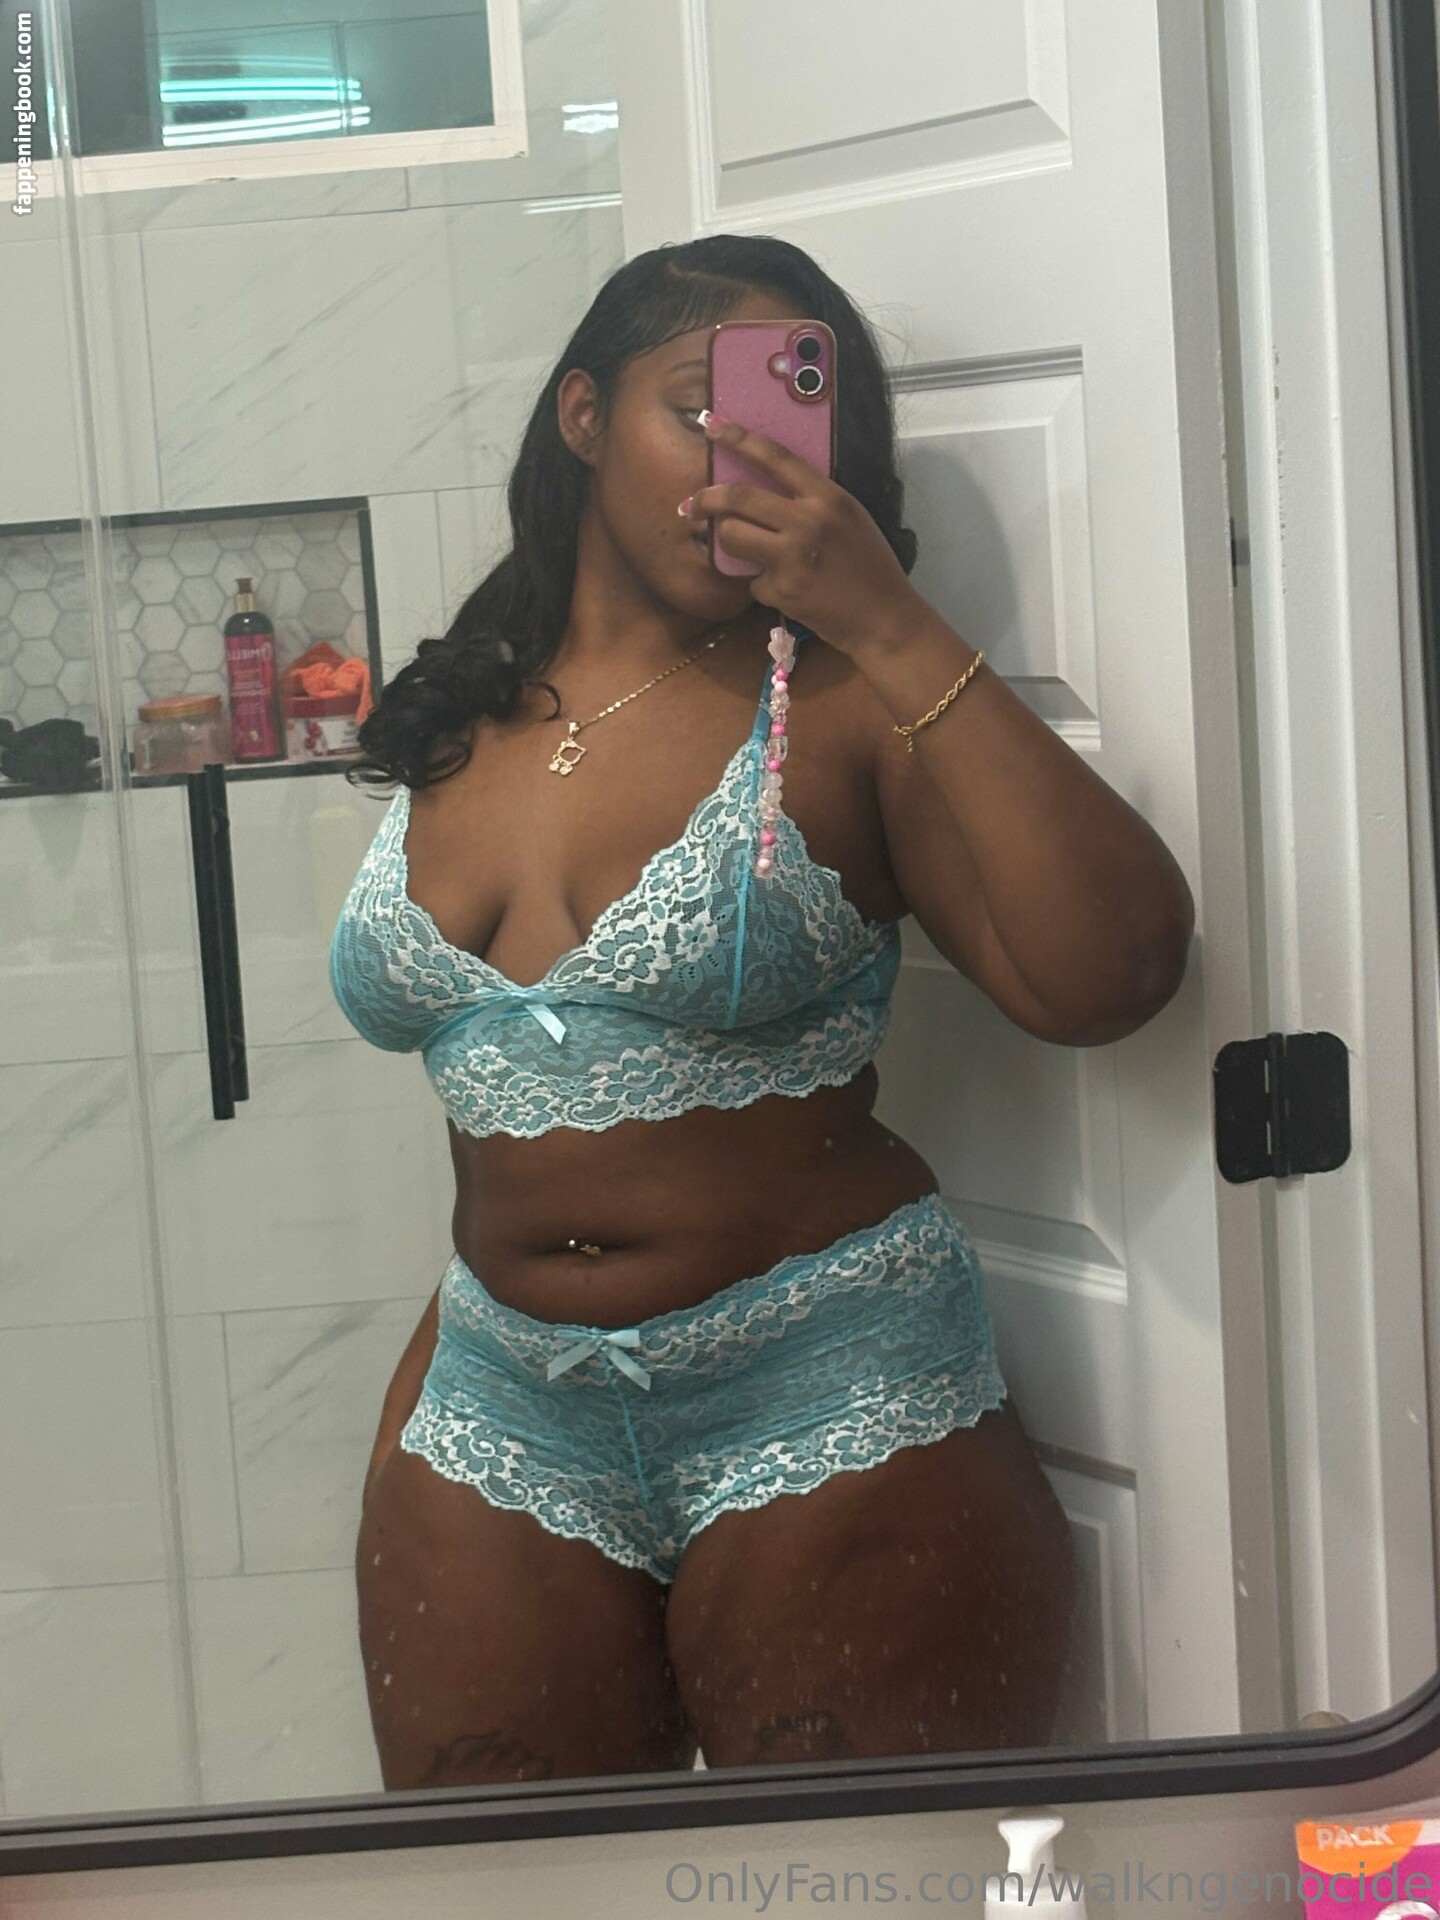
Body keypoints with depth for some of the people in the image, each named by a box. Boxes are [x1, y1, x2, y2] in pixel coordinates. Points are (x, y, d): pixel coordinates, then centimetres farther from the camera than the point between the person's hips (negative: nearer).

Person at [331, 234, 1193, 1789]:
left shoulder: (842, 702, -6)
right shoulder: (460, 729, 7)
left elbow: (1104, 978, -21)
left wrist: (897, 631, -21)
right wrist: (424, 1386, 16)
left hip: (823, 1414, -4)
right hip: (500, 1423, 5)